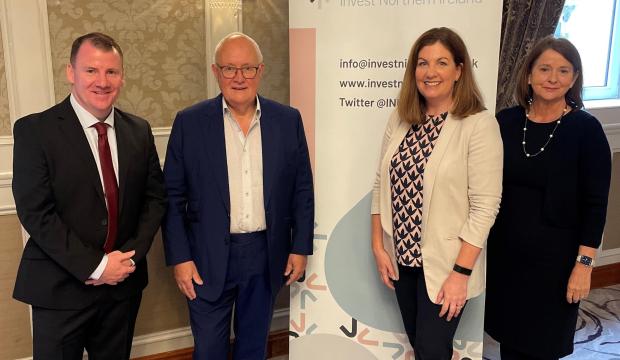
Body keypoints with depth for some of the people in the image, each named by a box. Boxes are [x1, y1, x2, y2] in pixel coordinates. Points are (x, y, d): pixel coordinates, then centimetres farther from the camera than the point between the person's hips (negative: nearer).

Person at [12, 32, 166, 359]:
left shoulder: (139, 130, 3)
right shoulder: (35, 130, -10)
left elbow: (155, 196, 5)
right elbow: (35, 212, -15)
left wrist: (131, 256, -8)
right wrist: (95, 266, -16)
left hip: (124, 282, 4)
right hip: (60, 289, -4)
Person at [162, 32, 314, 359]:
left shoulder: (288, 120, 0)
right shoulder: (189, 122, -5)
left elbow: (302, 189, 4)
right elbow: (172, 196, -3)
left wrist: (300, 247, 2)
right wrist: (179, 258, -7)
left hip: (266, 256, 2)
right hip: (208, 258, -1)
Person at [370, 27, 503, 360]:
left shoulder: (479, 124, -14)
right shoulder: (400, 120, 2)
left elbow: (485, 206, -15)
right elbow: (382, 186, 6)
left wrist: (461, 272, -17)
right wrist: (378, 246, 2)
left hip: (444, 264, -5)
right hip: (401, 257, 5)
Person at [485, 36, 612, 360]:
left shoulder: (586, 129, -9)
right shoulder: (505, 122, -1)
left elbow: (595, 204, -8)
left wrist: (584, 263, -12)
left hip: (555, 256, -3)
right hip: (504, 251, 3)